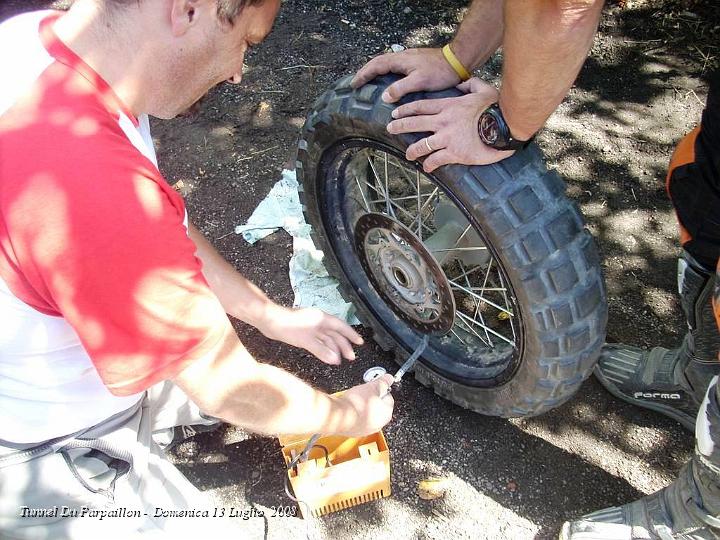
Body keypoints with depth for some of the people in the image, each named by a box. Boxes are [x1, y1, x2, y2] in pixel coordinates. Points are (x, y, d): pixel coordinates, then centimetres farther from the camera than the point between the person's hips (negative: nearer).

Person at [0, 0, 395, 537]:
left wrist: (273, 317, 5)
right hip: (50, 455, -8)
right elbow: (230, 391, -26)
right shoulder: (87, 181, -42)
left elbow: (164, 236, 2)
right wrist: (350, 415, -7)